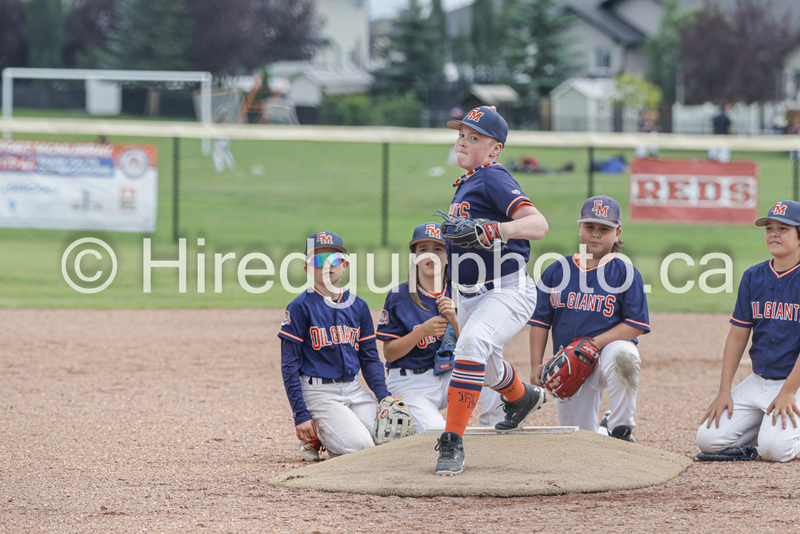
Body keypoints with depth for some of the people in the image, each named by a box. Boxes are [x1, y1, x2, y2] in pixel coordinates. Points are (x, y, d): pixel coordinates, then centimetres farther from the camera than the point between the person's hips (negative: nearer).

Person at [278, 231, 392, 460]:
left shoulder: (359, 306, 10)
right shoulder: (300, 307, -6)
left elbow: (370, 358, 13)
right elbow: (290, 365, -7)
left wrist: (384, 397, -3)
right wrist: (301, 415, -13)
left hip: (353, 388, 6)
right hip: (319, 392, -6)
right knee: (362, 446, -23)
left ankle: (329, 436, 12)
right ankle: (315, 436, 6)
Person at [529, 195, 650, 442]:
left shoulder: (625, 273, -4)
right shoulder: (556, 272, 5)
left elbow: (636, 325, -9)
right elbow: (540, 322, 9)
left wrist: (595, 344, -18)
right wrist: (536, 365, 0)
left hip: (608, 349, -3)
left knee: (623, 355, -42)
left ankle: (621, 430, -24)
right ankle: (603, 432, 38)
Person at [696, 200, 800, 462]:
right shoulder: (753, 277, 8)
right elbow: (737, 336, 10)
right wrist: (724, 390, 2)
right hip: (758, 381, 6)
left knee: (773, 449, -28)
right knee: (708, 439, -9)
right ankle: (769, 425, 13)